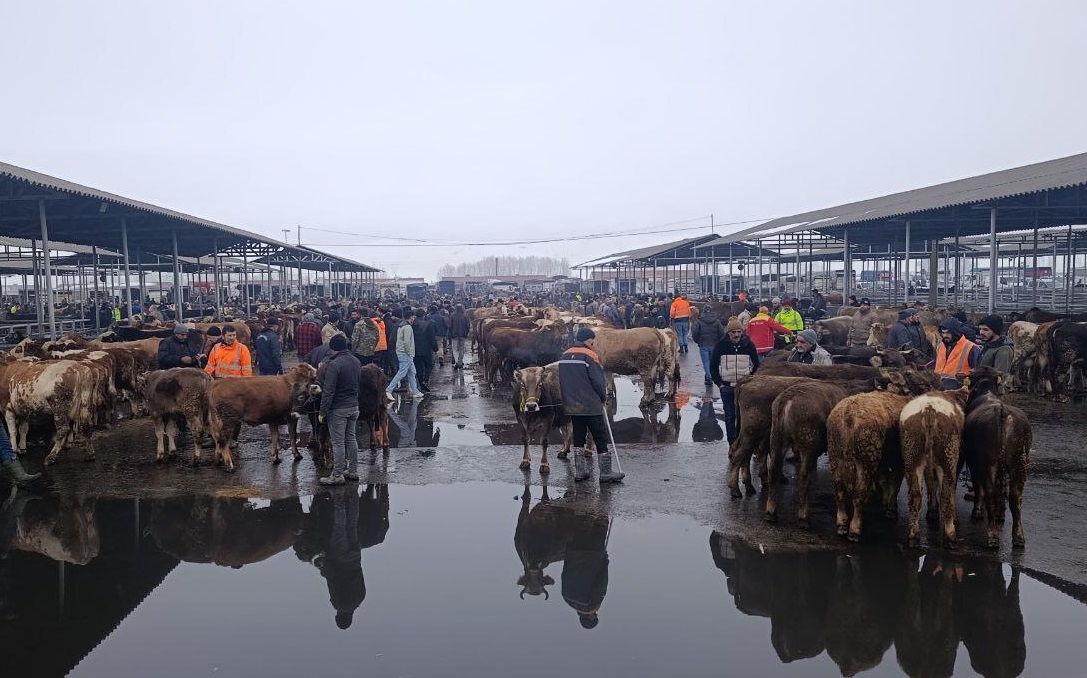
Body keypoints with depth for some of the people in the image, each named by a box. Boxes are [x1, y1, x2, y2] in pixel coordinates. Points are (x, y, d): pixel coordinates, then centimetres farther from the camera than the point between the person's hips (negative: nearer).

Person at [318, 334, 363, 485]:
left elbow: (328, 392, -20)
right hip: (354, 406, 8)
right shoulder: (356, 362, 6)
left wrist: (323, 412, -15)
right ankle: (353, 471, 23)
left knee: (338, 442, -1)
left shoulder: (334, 365, -19)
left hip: (338, 409, -8)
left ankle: (337, 475, 4)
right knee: (351, 439, 16)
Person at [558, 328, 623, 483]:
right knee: (601, 437, 0)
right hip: (591, 405, -7)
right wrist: (603, 397, 2)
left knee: (578, 437, 13)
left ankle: (579, 471, 14)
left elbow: (562, 382, 14)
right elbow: (597, 381, -13)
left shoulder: (564, 357, 10)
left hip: (571, 405, 7)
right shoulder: (589, 356, -12)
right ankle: (606, 472, 0)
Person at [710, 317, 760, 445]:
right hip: (727, 386, 0)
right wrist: (719, 383, -1)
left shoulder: (749, 345, -1)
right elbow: (713, 365, 4)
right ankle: (732, 443, 11)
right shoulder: (721, 345, -3)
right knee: (730, 416, 4)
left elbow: (756, 365, 8)